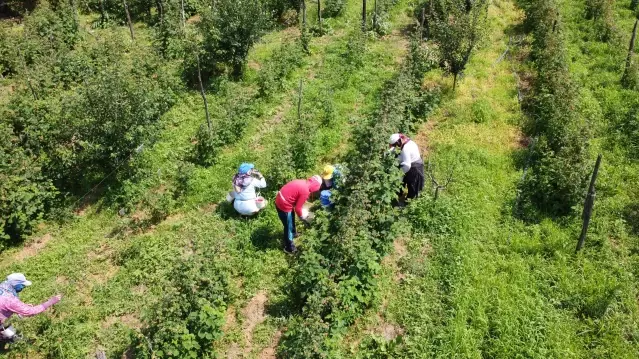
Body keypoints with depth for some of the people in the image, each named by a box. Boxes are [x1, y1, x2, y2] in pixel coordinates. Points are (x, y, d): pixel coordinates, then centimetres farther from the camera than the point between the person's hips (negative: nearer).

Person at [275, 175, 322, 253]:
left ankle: (293, 234, 58)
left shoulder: (303, 182, 3)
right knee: (288, 227, 10)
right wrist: (301, 216, 3)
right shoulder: (305, 191, -23)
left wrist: (302, 209, 21)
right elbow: (297, 208, -15)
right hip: (284, 205, -9)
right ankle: (289, 248, 27)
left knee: (292, 219, 32)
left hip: (280, 200, 9)